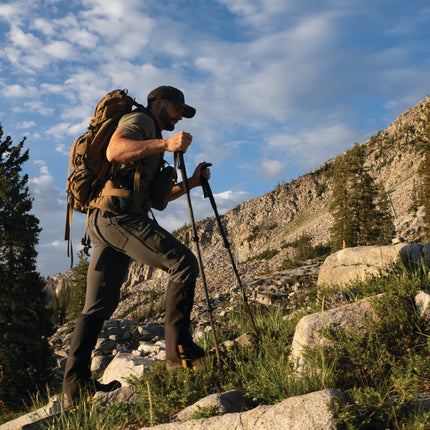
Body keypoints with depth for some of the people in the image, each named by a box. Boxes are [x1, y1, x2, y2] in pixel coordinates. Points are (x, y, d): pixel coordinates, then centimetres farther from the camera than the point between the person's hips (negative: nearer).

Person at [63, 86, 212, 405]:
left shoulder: (150, 143, 33)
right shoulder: (139, 119, 4)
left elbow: (157, 196, 30)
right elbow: (114, 150, -18)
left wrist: (192, 182, 20)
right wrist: (164, 144, -26)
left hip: (103, 222, 11)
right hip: (117, 214, -11)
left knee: (100, 305, 8)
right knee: (183, 262, -15)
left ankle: (75, 384, 10)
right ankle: (179, 351, -15)